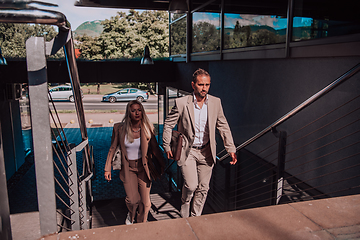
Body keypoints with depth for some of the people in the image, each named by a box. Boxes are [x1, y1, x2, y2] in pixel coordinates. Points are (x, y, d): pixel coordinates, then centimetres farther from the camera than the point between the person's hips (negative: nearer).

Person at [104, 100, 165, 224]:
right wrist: (107, 168, 2)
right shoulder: (119, 128, -10)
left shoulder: (147, 128, -9)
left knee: (145, 202, 3)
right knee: (133, 200, -7)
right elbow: (113, 148, 0)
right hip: (128, 168, 0)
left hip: (143, 167, 1)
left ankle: (142, 223, 34)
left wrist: (163, 165, 5)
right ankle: (131, 215, 31)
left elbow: (155, 148, 1)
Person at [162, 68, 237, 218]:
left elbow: (223, 127, 6)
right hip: (187, 151, -3)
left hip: (206, 152, 3)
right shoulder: (181, 103, -12)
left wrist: (231, 149, 3)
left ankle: (195, 217, 32)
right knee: (191, 185, -14)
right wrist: (167, 147, 0)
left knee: (203, 188, 10)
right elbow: (168, 125, -1)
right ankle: (185, 202, 21)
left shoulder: (215, 102, -2)